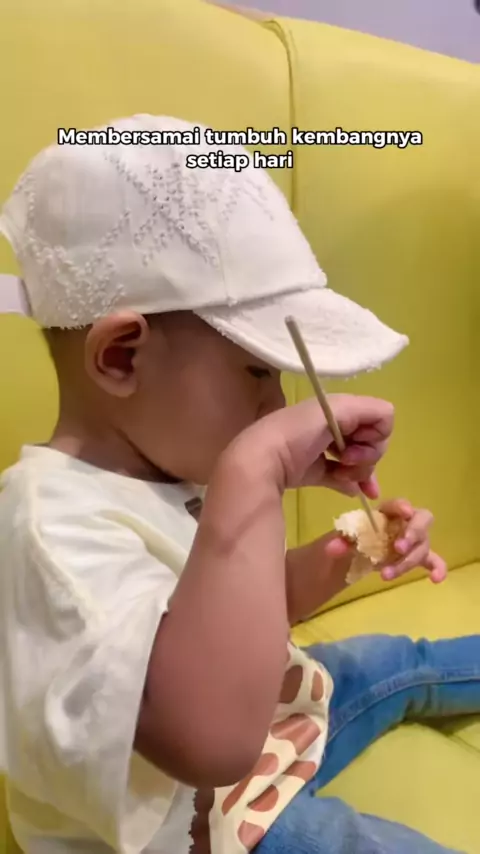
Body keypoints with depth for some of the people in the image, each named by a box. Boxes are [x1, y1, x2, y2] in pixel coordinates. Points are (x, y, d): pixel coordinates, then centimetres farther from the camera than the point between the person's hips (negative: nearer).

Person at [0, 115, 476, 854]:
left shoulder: (161, 465, -8)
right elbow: (213, 741, -51)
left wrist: (331, 563, -12)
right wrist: (254, 475, -50)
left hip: (268, 710, 8)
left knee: (407, 662, 21)